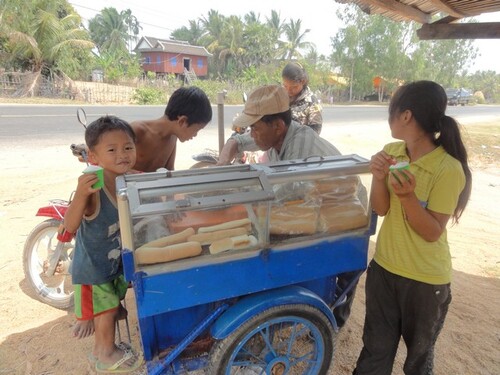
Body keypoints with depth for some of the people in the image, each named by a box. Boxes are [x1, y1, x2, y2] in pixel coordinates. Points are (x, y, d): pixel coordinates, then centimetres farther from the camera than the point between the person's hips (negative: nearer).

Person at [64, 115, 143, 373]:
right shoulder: (92, 188, -30)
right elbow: (70, 226, -36)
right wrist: (81, 193, -50)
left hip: (118, 260, 7)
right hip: (94, 264, -7)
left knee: (112, 308, 23)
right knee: (108, 309, 10)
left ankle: (101, 346, 47)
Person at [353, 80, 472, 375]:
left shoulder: (449, 169, -21)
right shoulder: (392, 152, -4)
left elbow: (432, 233, -18)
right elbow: (381, 209, -3)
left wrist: (407, 196, -34)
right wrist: (379, 178, -21)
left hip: (426, 279, -4)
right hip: (384, 266, 4)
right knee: (375, 351, 17)